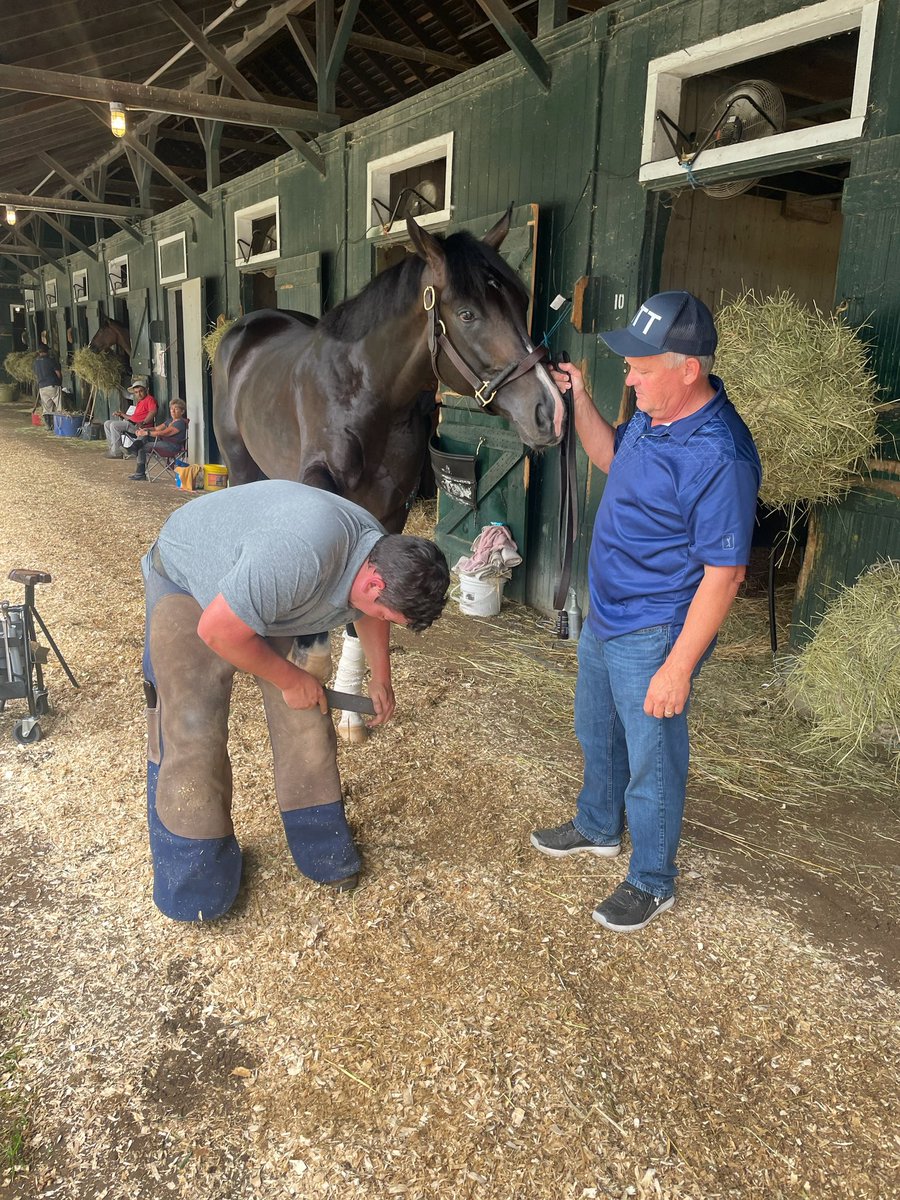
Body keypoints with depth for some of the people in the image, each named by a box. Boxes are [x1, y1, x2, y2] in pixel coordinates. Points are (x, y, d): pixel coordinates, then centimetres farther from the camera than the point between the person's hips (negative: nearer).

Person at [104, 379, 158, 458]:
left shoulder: (149, 399, -2)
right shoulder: (139, 402, 28)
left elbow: (153, 411, -21)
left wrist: (143, 423, -30)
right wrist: (122, 414, 23)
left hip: (137, 426, -10)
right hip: (132, 423, 10)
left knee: (114, 425, -25)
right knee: (107, 424, 9)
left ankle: (117, 452, -23)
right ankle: (112, 447, -2)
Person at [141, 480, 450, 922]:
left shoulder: (381, 557, -17)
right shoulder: (300, 558, -44)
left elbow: (369, 615, 9)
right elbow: (217, 631, -32)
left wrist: (381, 679, 17)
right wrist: (288, 678, -19)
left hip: (272, 598, 7)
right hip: (187, 581, -6)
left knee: (305, 715, 2)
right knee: (192, 732, -10)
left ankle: (323, 851, 19)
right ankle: (191, 883, 8)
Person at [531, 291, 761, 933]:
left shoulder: (717, 456, -29)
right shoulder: (654, 413, -1)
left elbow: (724, 574, -27)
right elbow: (611, 458, 19)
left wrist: (678, 668, -25)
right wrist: (580, 400, 3)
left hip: (653, 635, -9)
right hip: (606, 615, 9)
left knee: (651, 759, 9)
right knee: (596, 732, 26)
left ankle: (652, 882, 32)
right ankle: (598, 827, 51)